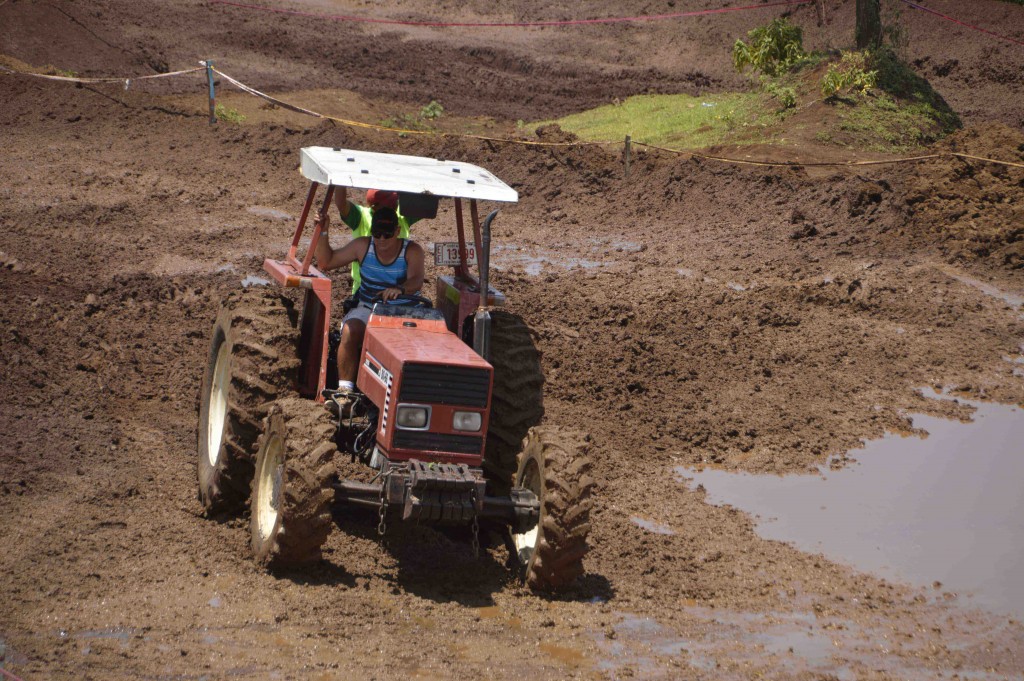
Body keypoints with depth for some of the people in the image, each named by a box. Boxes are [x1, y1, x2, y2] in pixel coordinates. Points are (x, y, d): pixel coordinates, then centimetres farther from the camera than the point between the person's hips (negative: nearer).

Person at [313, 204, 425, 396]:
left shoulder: (412, 251, -2)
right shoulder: (363, 246, 6)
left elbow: (416, 280, -21)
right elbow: (326, 262, 12)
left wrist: (400, 289, -45)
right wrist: (323, 232, -1)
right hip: (367, 308, 2)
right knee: (350, 332, -31)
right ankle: (345, 388, -32)